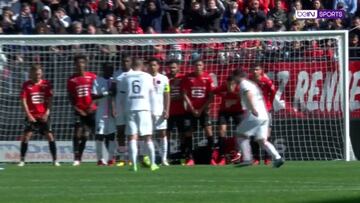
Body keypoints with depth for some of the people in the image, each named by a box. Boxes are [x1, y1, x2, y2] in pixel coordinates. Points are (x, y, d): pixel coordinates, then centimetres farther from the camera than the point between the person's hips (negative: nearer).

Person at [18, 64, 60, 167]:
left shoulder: (46, 84, 2)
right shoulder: (26, 85, -1)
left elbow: (49, 100, 2)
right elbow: (23, 101, -4)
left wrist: (47, 112, -9)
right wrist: (28, 115, -11)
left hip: (43, 116, 1)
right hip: (31, 116, -1)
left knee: (50, 135, -5)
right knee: (26, 136, -9)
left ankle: (55, 160, 2)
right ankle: (22, 160, -1)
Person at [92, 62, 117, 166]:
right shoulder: (97, 81, -3)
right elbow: (93, 96, -9)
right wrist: (106, 94, -20)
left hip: (112, 112, 4)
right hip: (101, 112, -4)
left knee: (112, 135, 2)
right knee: (99, 135, -2)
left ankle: (111, 158, 7)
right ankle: (100, 158, 4)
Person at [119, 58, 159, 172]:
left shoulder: (126, 78, 9)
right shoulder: (147, 77, 8)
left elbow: (122, 95, 9)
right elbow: (152, 95, 9)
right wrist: (152, 110, 18)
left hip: (130, 108, 0)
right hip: (144, 108, 0)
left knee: (132, 138, -2)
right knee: (148, 137, 7)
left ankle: (134, 165, -11)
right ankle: (153, 163, 7)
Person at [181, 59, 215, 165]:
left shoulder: (207, 78, -1)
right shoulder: (188, 78, -1)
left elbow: (211, 96, -1)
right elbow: (184, 94, 0)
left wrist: (201, 109, -6)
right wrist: (192, 109, -6)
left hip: (203, 109, -1)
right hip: (191, 110, 1)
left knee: (208, 130, -12)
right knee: (188, 133, -1)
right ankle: (189, 158, 4)